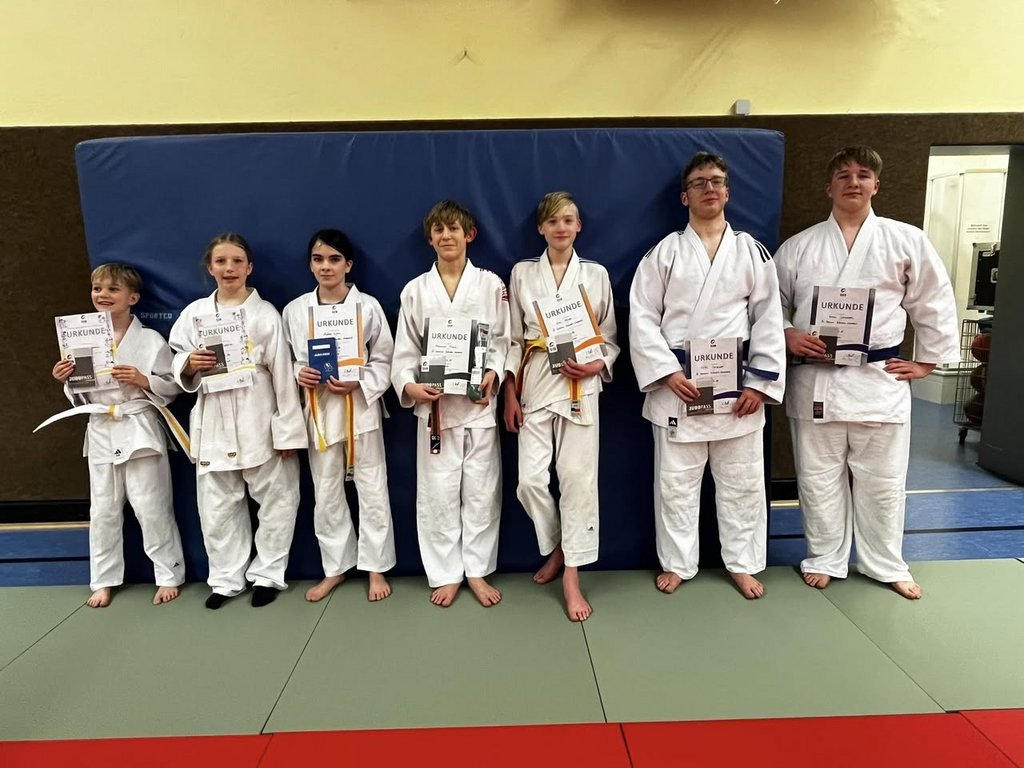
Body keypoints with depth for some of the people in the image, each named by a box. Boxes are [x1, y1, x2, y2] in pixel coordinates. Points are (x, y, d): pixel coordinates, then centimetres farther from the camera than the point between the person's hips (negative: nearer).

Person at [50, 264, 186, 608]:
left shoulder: (151, 340, -6)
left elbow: (172, 387, -5)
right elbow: (82, 396, 16)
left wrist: (143, 381, -21)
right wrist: (67, 382, -4)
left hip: (140, 431, -5)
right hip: (101, 433, 5)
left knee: (151, 508, 1)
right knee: (103, 511, 13)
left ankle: (169, 575, 16)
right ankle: (103, 580, 27)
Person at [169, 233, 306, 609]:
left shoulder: (265, 313, -3)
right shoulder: (194, 313, 6)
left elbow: (282, 374, -5)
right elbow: (180, 370, 11)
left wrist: (289, 431, -7)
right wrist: (190, 364, -14)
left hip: (259, 420, -2)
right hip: (213, 421, 3)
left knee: (275, 498, 5)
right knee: (217, 505, 11)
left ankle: (267, 574, 24)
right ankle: (226, 578, 28)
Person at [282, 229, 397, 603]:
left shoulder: (368, 306, -5)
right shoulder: (295, 310, 3)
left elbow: (384, 360, -3)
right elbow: (287, 360, 10)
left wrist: (357, 384, -18)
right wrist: (298, 374, -12)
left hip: (360, 407, -2)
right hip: (318, 410, 3)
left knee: (372, 490, 5)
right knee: (326, 494, 12)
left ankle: (376, 567, 21)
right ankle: (335, 567, 28)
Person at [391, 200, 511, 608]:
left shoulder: (491, 284, 3)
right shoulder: (415, 290, 5)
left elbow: (503, 340, 2)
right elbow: (405, 351, 3)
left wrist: (493, 374, -16)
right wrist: (408, 386, -15)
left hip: (479, 402, 0)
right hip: (434, 404, 1)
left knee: (481, 490, 7)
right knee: (437, 493, 5)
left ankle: (477, 570, 23)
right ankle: (446, 574, 21)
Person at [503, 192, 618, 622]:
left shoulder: (596, 274, 6)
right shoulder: (522, 273, 7)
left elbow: (610, 336, 9)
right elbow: (514, 338, 7)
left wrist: (598, 365, -12)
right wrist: (510, 395, 1)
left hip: (580, 386, -1)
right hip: (534, 385, 1)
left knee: (578, 477, -2)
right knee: (530, 479, -3)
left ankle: (572, 577, 10)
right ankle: (556, 548, 26)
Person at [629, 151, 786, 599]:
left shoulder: (751, 252, 6)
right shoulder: (665, 252, 2)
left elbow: (768, 320, 3)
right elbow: (642, 317, -3)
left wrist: (760, 383, -5)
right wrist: (667, 373, -12)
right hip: (677, 384, -1)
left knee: (741, 481, 10)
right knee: (675, 482, 7)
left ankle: (742, 564, 28)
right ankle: (677, 563, 24)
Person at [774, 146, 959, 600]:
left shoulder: (906, 240, 3)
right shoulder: (798, 247, 3)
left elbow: (934, 304, 9)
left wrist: (927, 361, 5)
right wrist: (787, 336, -9)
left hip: (880, 379, 0)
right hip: (815, 379, 0)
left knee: (882, 480, 11)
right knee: (819, 478, 10)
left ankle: (886, 565, 31)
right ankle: (824, 559, 28)